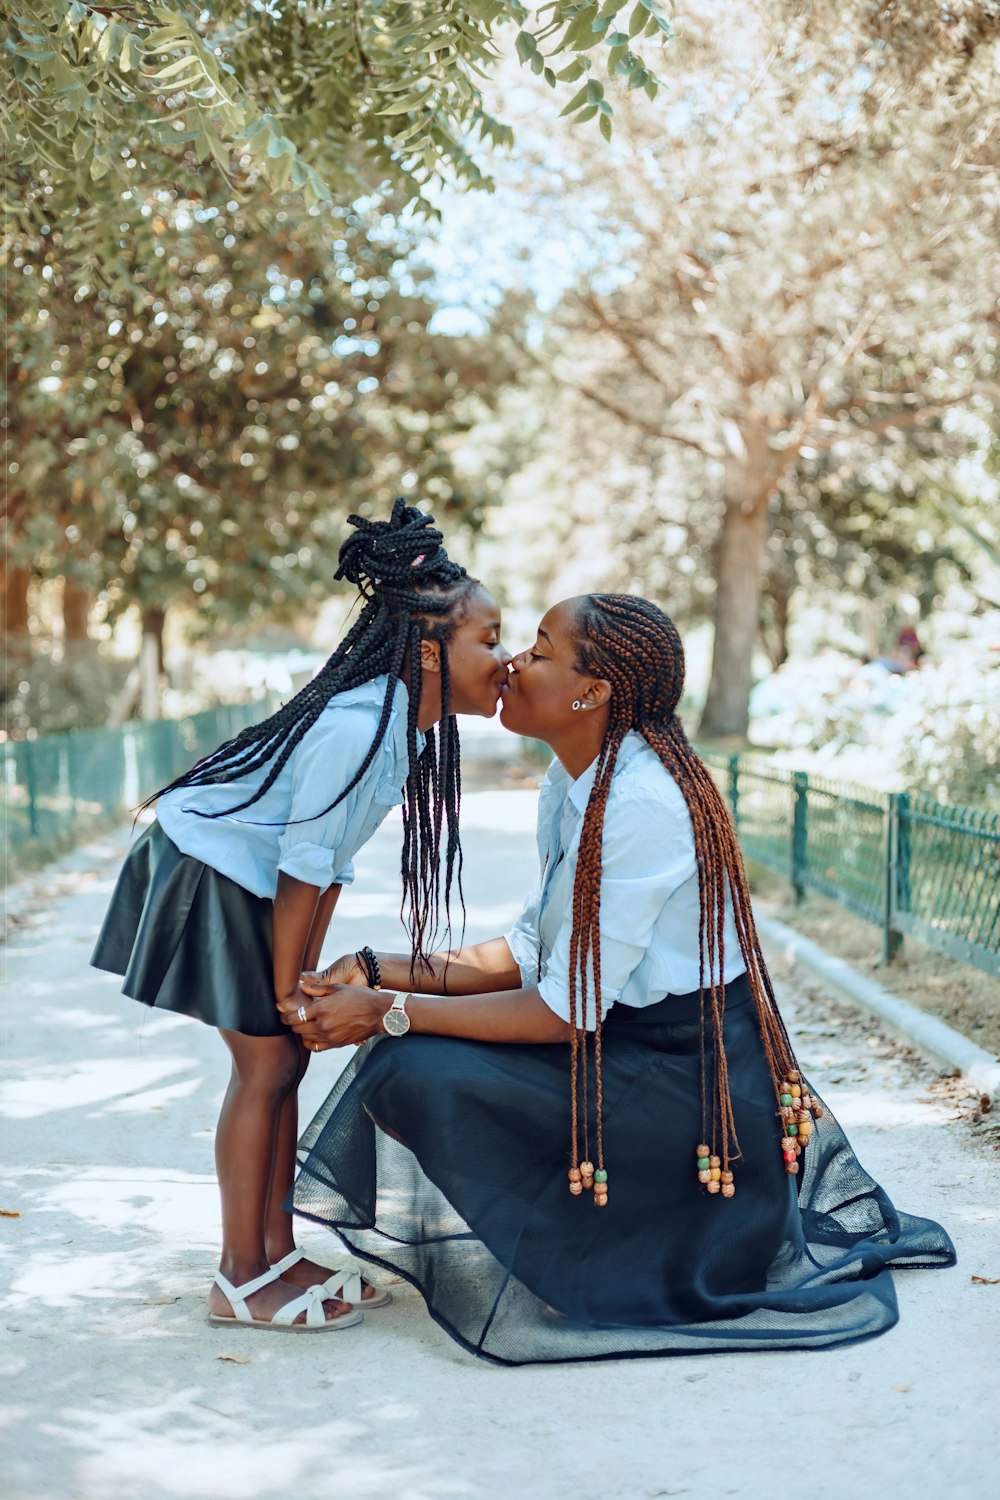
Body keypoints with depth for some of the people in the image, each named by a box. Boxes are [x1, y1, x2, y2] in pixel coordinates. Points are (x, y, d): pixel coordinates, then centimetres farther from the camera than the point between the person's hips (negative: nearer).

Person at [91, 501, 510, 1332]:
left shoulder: (412, 724, 0)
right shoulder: (358, 727, -29)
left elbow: (333, 862, 5)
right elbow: (303, 870, -25)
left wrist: (306, 979, 5)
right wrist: (285, 990, -16)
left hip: (250, 883, 9)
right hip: (207, 871, -9)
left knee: (284, 1058, 10)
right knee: (267, 1062, -6)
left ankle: (279, 1256, 20)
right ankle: (241, 1282, 4)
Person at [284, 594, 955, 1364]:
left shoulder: (640, 802, -25)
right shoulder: (574, 782, 4)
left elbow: (568, 1012, -23)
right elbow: (533, 951, 7)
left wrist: (388, 1013, -18)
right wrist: (380, 973, -2)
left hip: (684, 1083, -10)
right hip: (635, 1048, 10)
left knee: (415, 1070, -19)